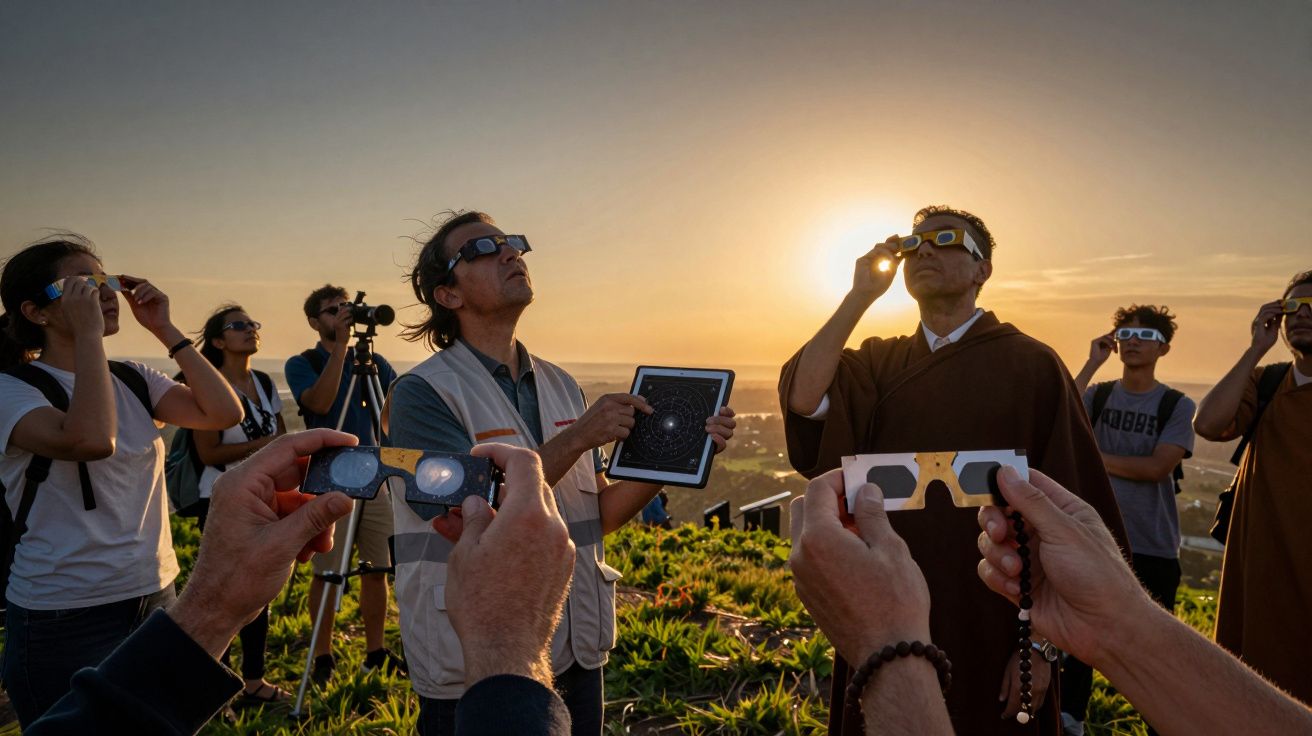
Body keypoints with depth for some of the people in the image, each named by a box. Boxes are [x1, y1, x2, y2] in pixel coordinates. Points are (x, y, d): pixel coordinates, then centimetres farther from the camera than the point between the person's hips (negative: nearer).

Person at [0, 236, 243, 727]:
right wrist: (88, 332, -25)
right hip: (66, 621, -5)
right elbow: (91, 439, -32)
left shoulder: (133, 380, 5)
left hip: (156, 598, 6)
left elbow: (224, 413, -8)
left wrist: (165, 330, -8)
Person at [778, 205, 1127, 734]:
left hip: (989, 631, -3)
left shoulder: (1031, 366, -5)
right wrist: (861, 295, -12)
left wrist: (1042, 644, -9)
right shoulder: (879, 363, 5)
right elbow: (801, 397, -14)